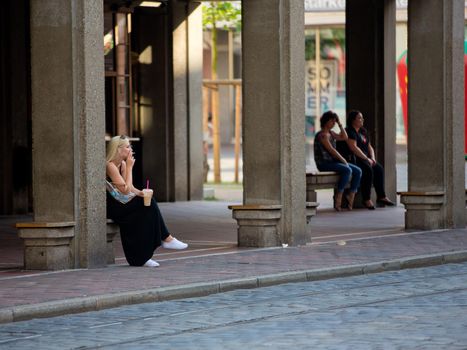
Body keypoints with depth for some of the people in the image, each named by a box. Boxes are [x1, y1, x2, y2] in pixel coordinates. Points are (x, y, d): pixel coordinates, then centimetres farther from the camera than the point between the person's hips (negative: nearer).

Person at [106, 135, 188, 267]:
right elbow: (125, 190, -21)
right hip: (111, 207, -9)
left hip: (119, 204, 9)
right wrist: (129, 167, -15)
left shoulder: (122, 164, 11)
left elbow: (131, 188, 9)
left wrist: (140, 193, -12)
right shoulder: (110, 166, -18)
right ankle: (166, 239, -6)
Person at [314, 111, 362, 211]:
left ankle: (351, 196, -10)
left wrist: (340, 124, 11)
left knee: (357, 171, -7)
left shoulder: (330, 133, 17)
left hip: (333, 161, 9)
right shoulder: (322, 135, -12)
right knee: (347, 170, -32)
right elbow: (331, 150, -17)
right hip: (324, 163, -9)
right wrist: (343, 160, -16)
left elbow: (344, 137, 18)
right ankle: (338, 197, -24)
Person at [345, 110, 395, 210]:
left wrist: (373, 158, 2)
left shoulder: (363, 131, 20)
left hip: (364, 159, 9)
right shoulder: (350, 132, -9)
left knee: (379, 169, -12)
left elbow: (369, 147, 21)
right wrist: (367, 159, -20)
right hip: (354, 160, -9)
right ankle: (366, 199, -27)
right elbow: (353, 147, -19)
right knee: (368, 170, -31)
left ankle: (381, 196, -11)